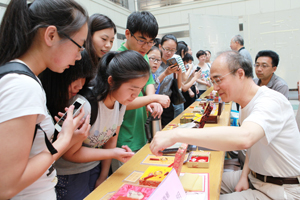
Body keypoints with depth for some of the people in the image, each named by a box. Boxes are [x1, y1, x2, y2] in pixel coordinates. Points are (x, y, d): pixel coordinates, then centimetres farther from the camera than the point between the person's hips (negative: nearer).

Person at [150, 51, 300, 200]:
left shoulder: (271, 101, -27)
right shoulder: (247, 104, 6)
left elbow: (244, 138, -47)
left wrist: (176, 134, -47)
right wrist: (244, 175, 0)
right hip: (254, 178, 8)